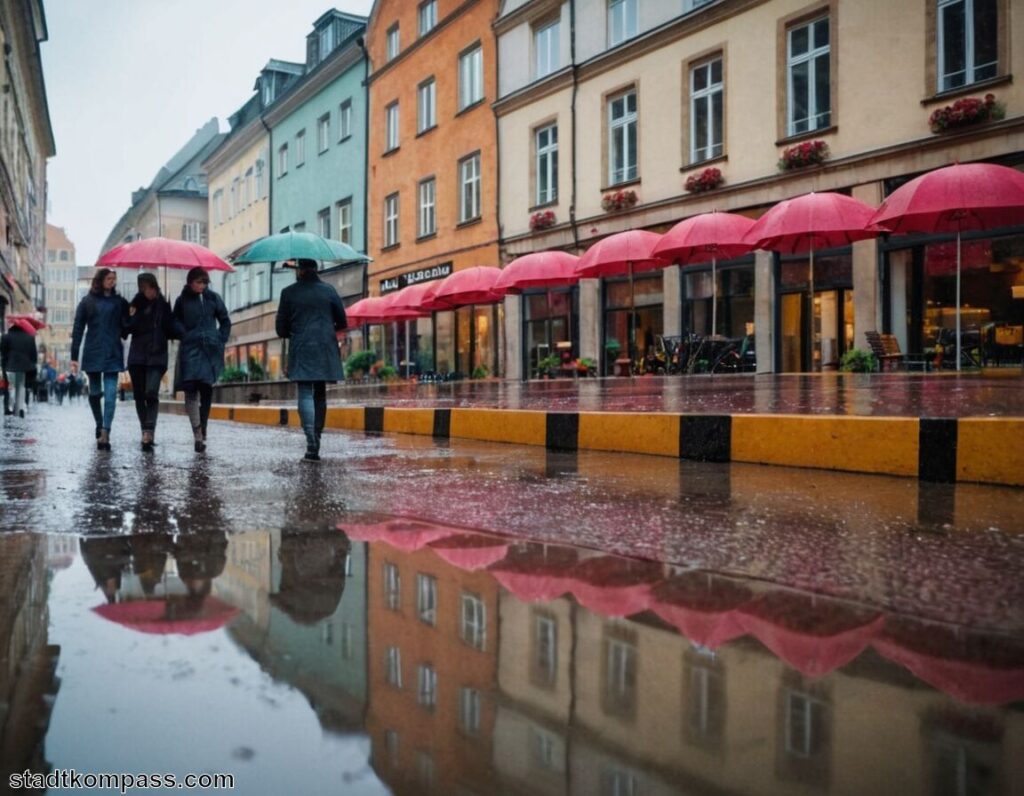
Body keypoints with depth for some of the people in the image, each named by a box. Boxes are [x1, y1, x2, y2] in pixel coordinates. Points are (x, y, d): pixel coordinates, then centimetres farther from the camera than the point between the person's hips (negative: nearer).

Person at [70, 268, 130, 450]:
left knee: (110, 394, -10)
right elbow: (78, 329, 3)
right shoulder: (87, 302, 5)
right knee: (95, 393, 11)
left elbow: (126, 327, 7)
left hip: (113, 354, -1)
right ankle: (100, 426, 30)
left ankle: (104, 433, -14)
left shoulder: (119, 302, 7)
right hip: (92, 353, 1)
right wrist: (74, 356, -2)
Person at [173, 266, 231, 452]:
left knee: (206, 391, 4)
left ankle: (202, 432, 16)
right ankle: (198, 433, -18)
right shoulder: (182, 301, 6)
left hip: (210, 351, 2)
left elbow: (225, 321, 14)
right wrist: (184, 336, -4)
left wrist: (220, 341, 5)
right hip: (190, 350, -1)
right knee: (191, 390, -15)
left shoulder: (213, 298, 7)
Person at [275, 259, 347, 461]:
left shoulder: (289, 292, 0)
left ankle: (311, 443, -20)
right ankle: (316, 442, 14)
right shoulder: (328, 290, 4)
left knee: (305, 394, -5)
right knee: (320, 394, 12)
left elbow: (281, 328, 2)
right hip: (325, 348, 2)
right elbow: (342, 322, 6)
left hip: (301, 349, -2)